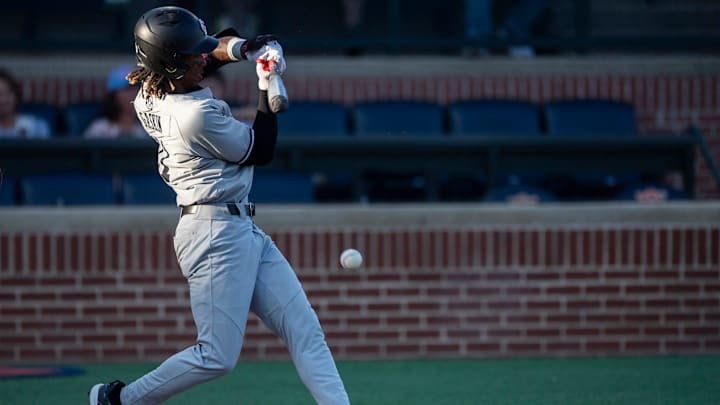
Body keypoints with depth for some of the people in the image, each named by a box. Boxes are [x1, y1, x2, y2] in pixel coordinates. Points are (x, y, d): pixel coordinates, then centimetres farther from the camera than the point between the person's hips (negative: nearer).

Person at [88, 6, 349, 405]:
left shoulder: (148, 96, 3)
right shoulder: (198, 114, -24)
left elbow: (212, 48, 22)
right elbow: (261, 151, -8)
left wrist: (242, 48, 2)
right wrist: (266, 86, -3)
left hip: (243, 229, 10)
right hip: (217, 233, -10)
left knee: (305, 331, 5)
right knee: (217, 356, -5)